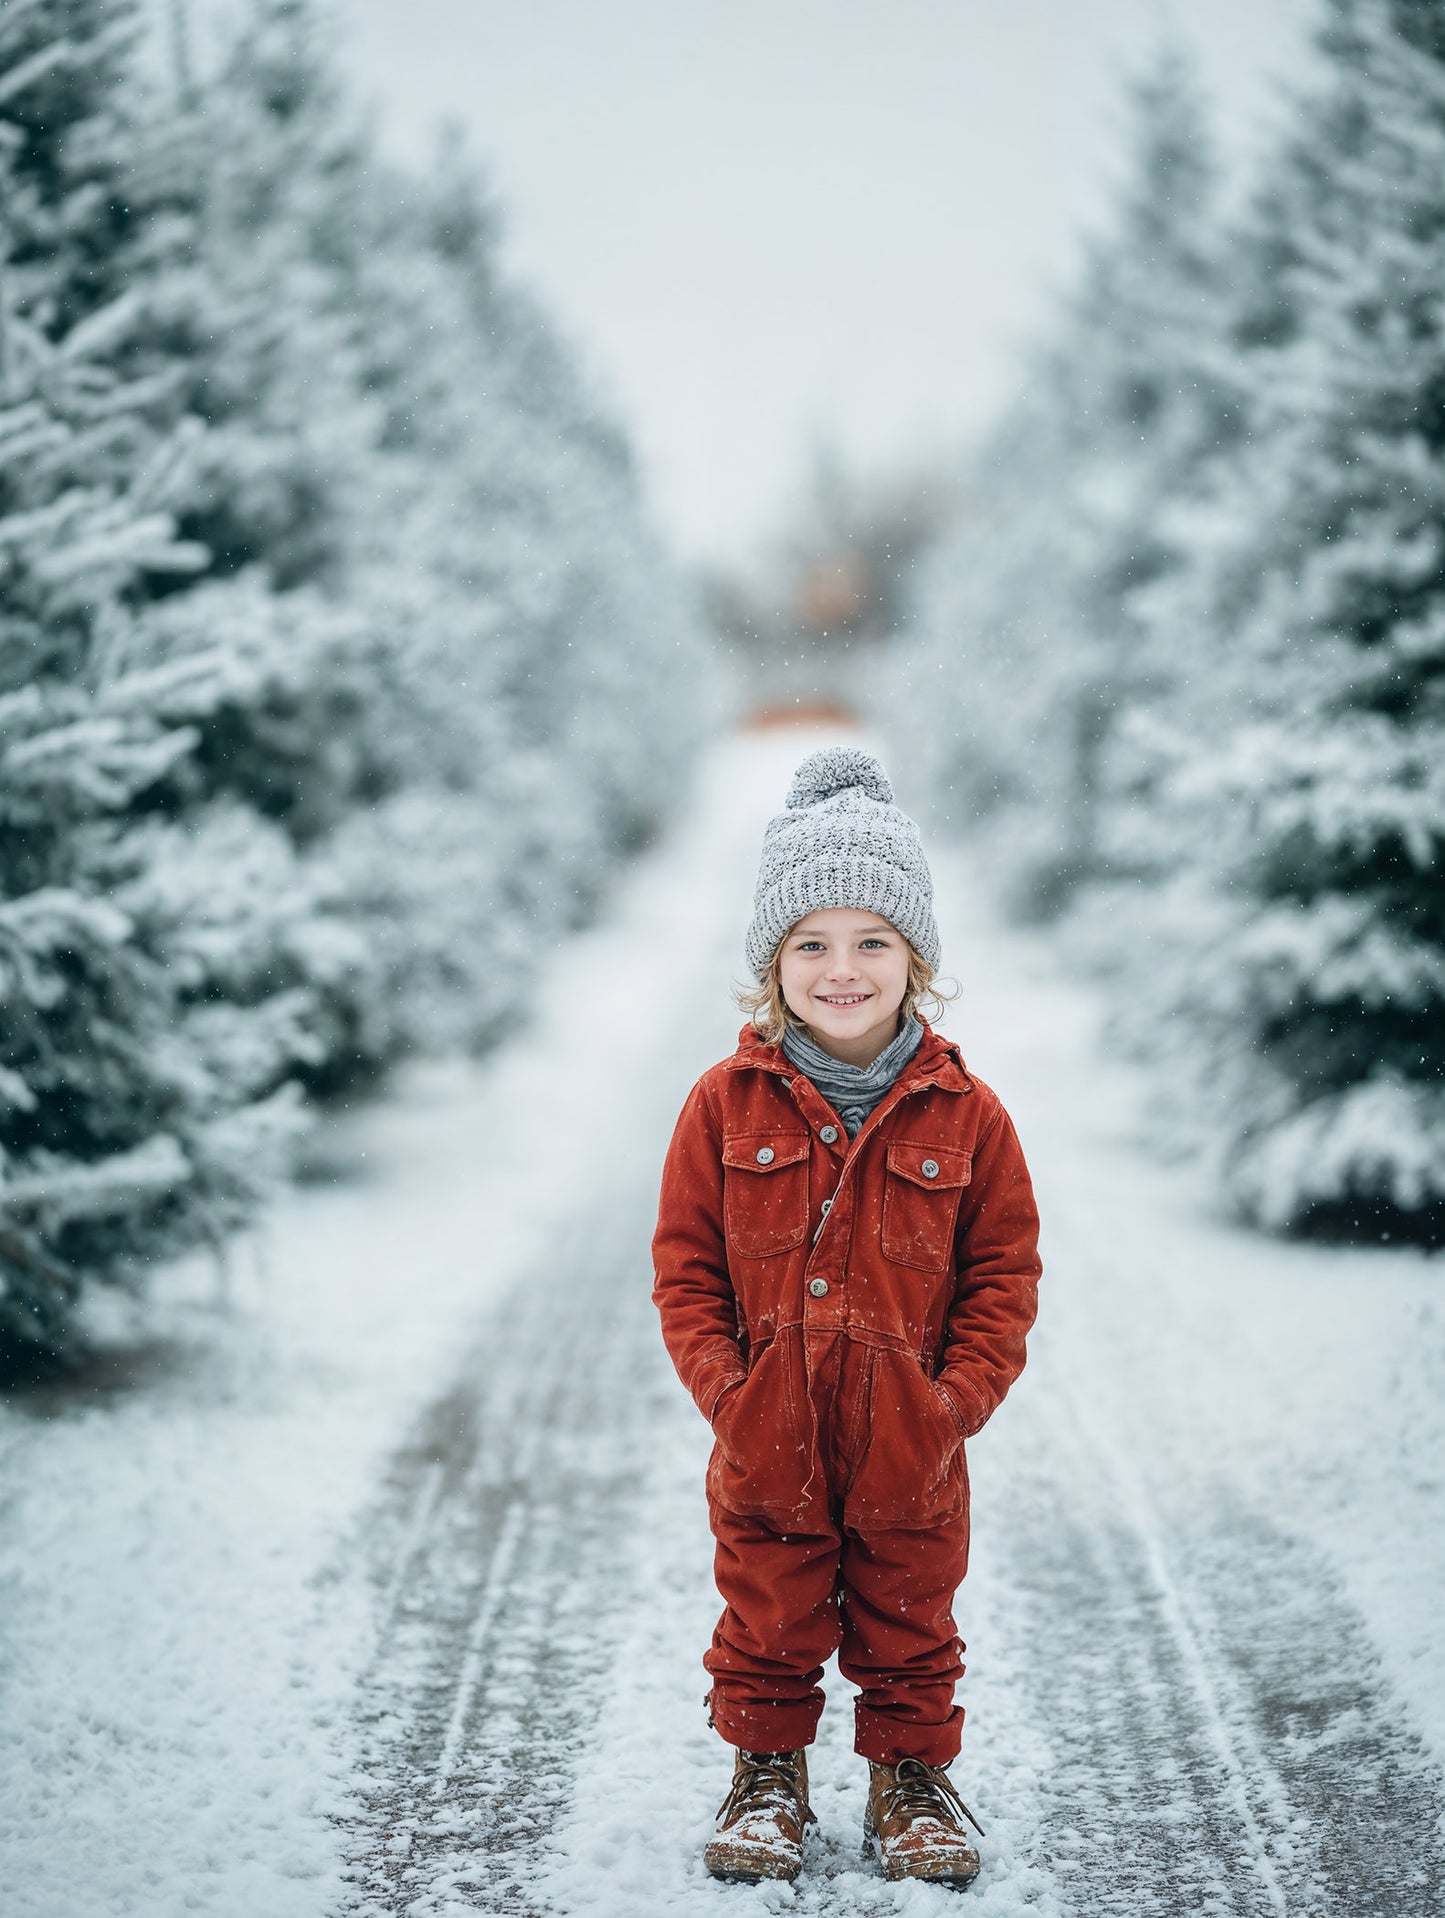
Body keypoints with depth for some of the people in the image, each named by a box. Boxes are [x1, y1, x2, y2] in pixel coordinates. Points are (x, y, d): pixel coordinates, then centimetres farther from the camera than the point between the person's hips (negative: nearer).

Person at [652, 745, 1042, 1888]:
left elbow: (1003, 1276, -1)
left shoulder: (965, 1114, -6)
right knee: (769, 1624, 14)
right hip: (766, 1445, 0)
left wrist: (959, 1399, -10)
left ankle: (913, 1777, 33)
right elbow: (685, 1263, -1)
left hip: (910, 1446, 0)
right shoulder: (727, 1105, -5)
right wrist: (723, 1387, -11)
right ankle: (768, 1774, 33)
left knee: (910, 1624, 15)